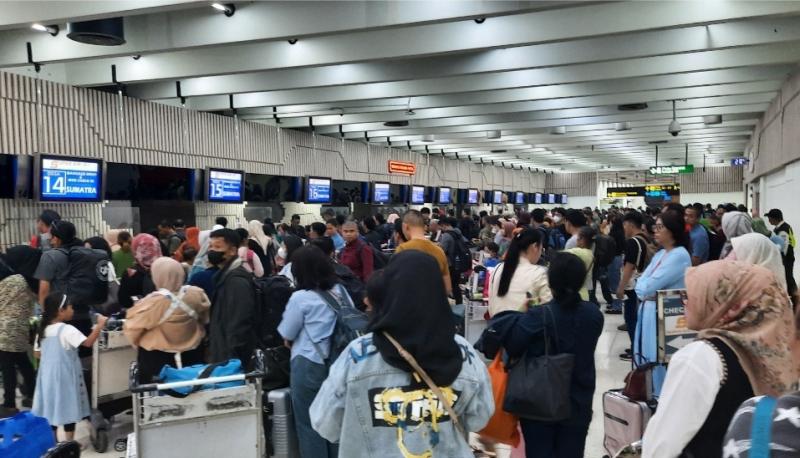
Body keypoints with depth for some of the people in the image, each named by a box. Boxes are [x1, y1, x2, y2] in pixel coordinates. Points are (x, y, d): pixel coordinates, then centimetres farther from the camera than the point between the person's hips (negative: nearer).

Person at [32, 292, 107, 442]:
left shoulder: (44, 330, 5)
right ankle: (70, 443, 10)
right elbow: (88, 343, -29)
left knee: (52, 407, 13)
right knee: (68, 408, 3)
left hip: (48, 377, 7)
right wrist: (100, 325, -26)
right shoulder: (67, 330, -19)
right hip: (65, 377, -7)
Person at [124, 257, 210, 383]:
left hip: (156, 359, -3)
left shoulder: (152, 302, -26)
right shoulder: (197, 294, -15)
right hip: (191, 356, 4)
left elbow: (132, 329, -12)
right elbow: (205, 320, 4)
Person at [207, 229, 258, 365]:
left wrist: (232, 360, -24)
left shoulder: (237, 280, -19)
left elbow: (239, 324, -24)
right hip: (223, 354, 10)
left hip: (232, 358, -10)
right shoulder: (225, 275, 13)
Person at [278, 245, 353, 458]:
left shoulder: (300, 298, -11)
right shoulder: (340, 291, 6)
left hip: (309, 366, -6)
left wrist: (295, 342, 17)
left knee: (309, 424, 7)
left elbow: (286, 335, -3)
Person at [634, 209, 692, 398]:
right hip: (648, 313, 8)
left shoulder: (680, 255, -14)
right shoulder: (659, 255, 13)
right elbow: (639, 286, 6)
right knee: (647, 358, 15)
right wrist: (646, 291, -13)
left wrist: (646, 289, 0)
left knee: (661, 360, -1)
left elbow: (648, 287, -20)